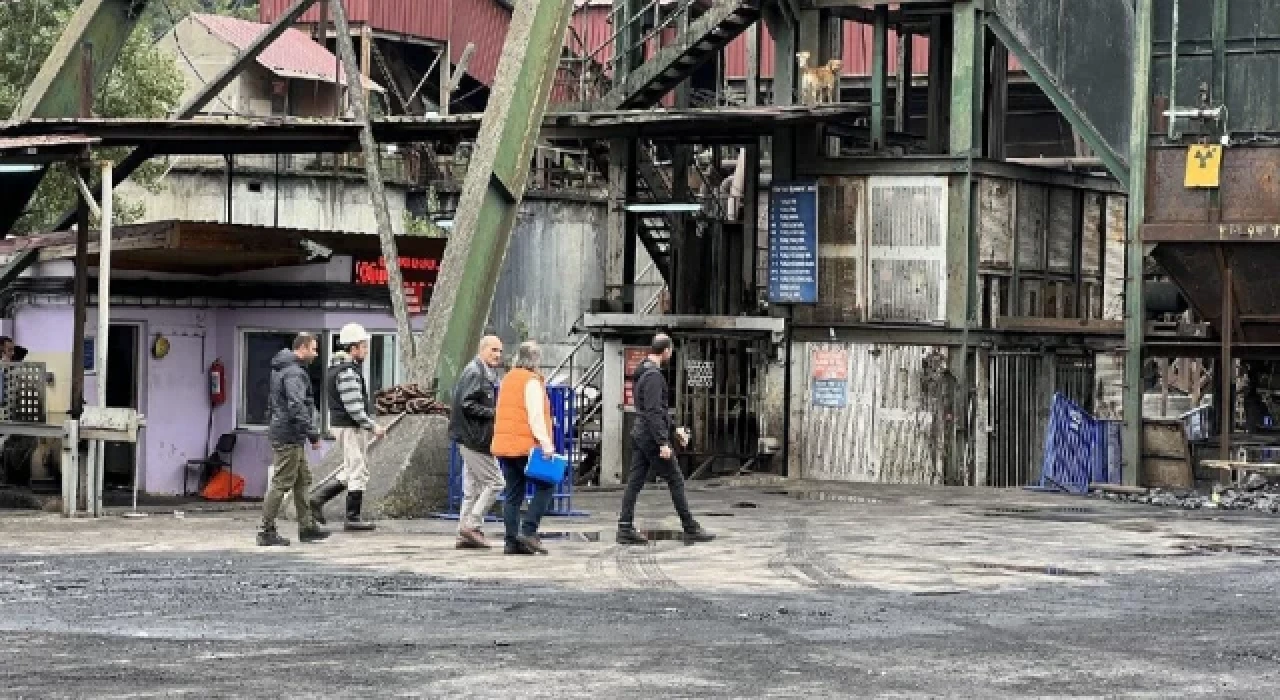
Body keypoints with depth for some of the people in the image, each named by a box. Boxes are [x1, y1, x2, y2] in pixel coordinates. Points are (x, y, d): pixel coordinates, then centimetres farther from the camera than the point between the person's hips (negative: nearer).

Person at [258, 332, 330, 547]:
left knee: (303, 481, 14)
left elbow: (272, 404, 27)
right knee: (281, 484, -7)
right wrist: (313, 434, -23)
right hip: (289, 437, -11)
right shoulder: (294, 373, -16)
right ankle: (267, 532, -5)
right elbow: (297, 407, -26)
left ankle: (307, 527, 18)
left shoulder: (280, 370, 17)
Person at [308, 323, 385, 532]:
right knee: (358, 472, -3)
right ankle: (353, 519, 2)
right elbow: (354, 407, -23)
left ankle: (318, 498, 13)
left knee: (350, 471, 18)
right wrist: (373, 426, -18)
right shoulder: (347, 373, -19)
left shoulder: (337, 368, 14)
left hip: (342, 426, 10)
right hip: (351, 428, -10)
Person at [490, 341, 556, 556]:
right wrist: (546, 443, -21)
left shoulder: (508, 379, 18)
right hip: (525, 446, -8)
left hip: (504, 445, 8)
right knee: (545, 486, 1)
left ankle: (512, 541, 4)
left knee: (513, 494, 8)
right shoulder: (532, 381, -9)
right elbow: (536, 416, -17)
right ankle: (528, 530, -11)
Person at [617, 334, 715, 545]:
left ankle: (625, 528, 3)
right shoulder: (653, 375, -17)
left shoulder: (642, 373, 15)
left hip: (639, 435, 10)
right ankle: (691, 529, 3)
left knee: (635, 482, 6)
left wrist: (674, 428, 29)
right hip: (652, 437, -10)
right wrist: (663, 443, -25)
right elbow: (653, 412, -23)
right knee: (676, 481, -2)